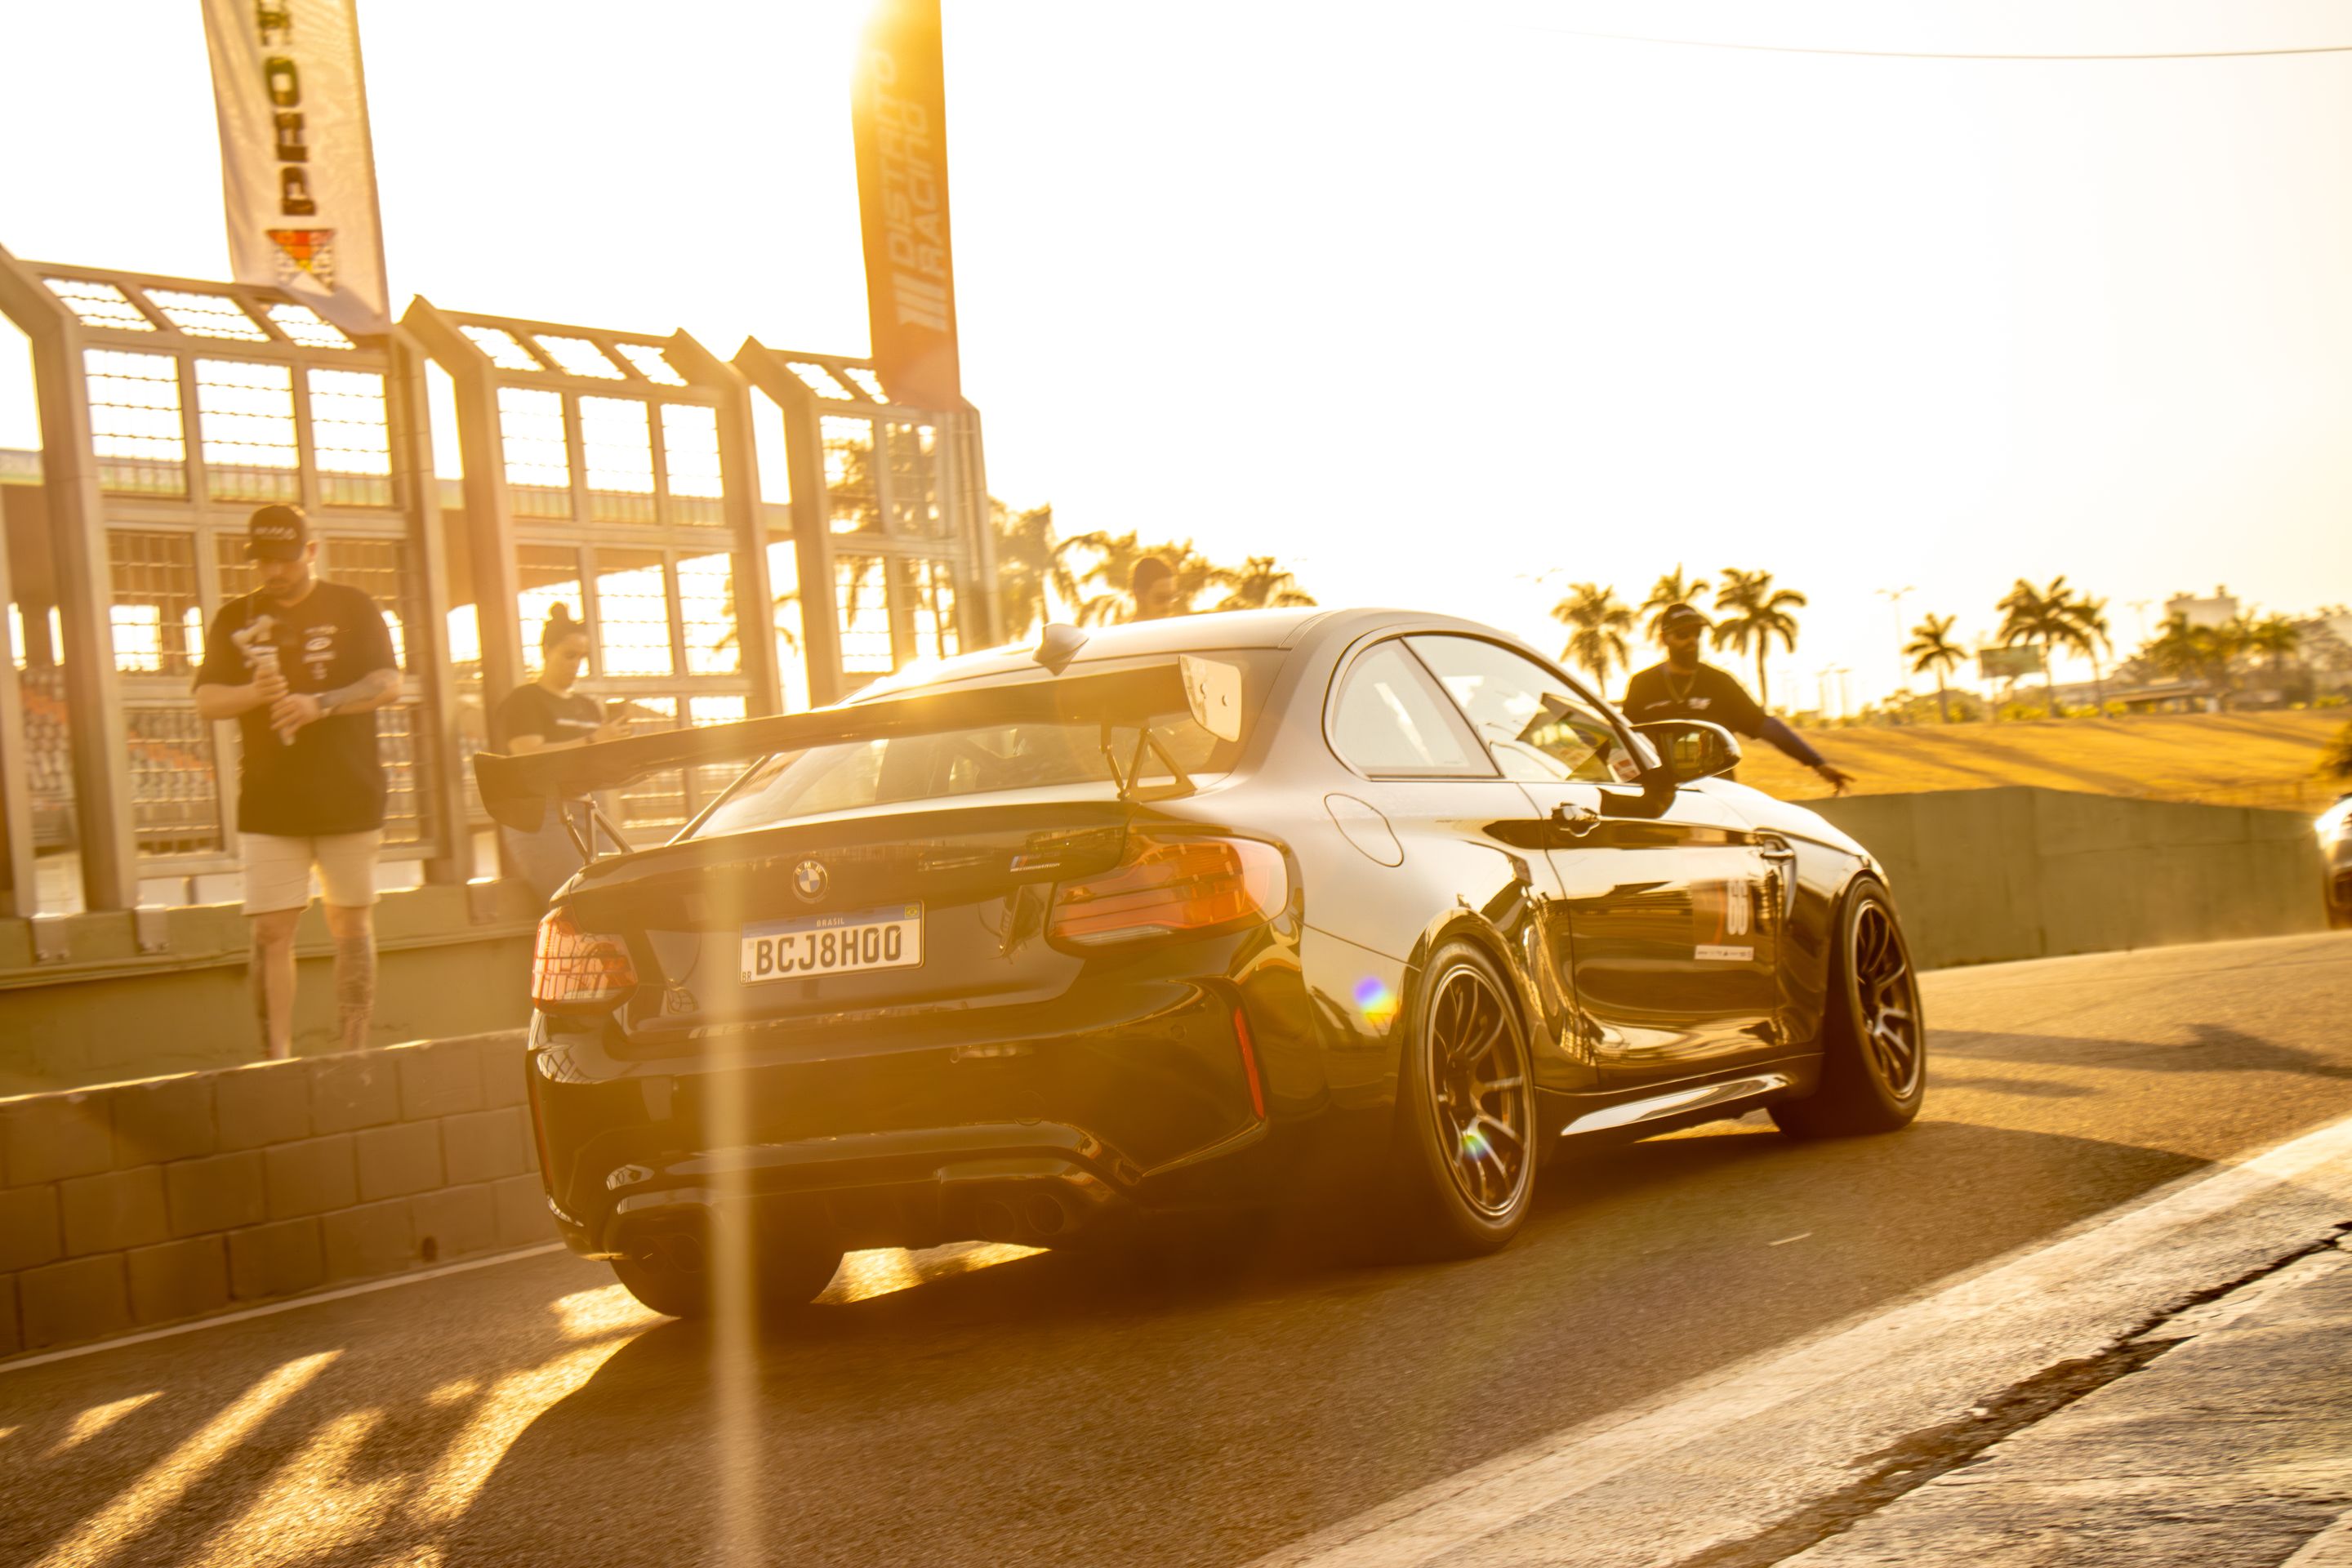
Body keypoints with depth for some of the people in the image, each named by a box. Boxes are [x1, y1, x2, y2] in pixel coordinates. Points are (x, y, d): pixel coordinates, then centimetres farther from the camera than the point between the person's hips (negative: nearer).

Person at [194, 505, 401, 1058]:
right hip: (268, 801, 1)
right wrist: (253, 693, -18)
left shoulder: (353, 608, 6)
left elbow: (387, 682, -4)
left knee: (351, 923, 4)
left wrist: (321, 704, -19)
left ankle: (354, 1053, 9)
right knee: (272, 930, -8)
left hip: (349, 796, 0)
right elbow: (207, 699, 3)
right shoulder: (235, 619, 10)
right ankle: (277, 1058, -8)